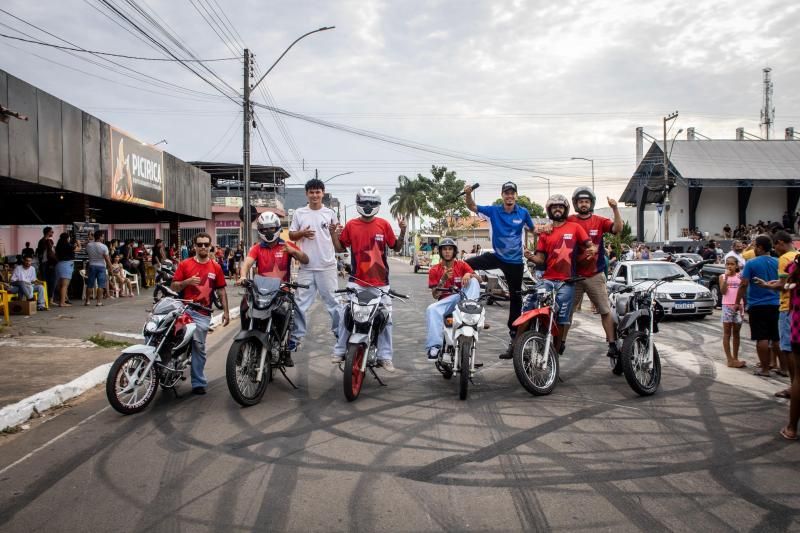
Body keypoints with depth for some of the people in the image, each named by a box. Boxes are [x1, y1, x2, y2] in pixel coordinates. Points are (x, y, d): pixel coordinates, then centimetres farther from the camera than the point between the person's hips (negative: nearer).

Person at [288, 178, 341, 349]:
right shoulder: (299, 213, 6)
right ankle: (297, 335, 12)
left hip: (327, 265, 0)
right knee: (301, 302, 4)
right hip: (306, 266, 0)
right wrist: (302, 233, -10)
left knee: (333, 300, 7)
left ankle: (339, 331, 18)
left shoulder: (330, 213, 5)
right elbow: (291, 235, 10)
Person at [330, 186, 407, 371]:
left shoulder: (384, 224, 3)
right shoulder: (351, 225, 4)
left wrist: (402, 232, -7)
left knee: (386, 319, 1)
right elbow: (340, 249, 11)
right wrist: (334, 235, -5)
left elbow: (396, 248, 8)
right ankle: (339, 350, 11)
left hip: (380, 282, 0)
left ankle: (385, 356, 10)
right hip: (356, 281, 0)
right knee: (345, 315, -2)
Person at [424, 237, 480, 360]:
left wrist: (469, 274, -25)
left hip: (463, 298, 0)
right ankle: (434, 346, -37)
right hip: (445, 302, 0)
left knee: (473, 281, -23)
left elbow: (479, 279, -3)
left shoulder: (462, 265, 8)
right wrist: (443, 279, -17)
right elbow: (435, 295, -2)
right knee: (431, 310, -32)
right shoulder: (434, 271, 6)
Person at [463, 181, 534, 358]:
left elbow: (531, 229, 13)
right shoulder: (493, 211, -5)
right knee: (466, 265, -20)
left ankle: (514, 336, 16)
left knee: (515, 298, 6)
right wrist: (468, 194, -32)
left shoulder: (523, 213, -5)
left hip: (515, 261, -1)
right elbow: (472, 207, -14)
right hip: (497, 256, 1)